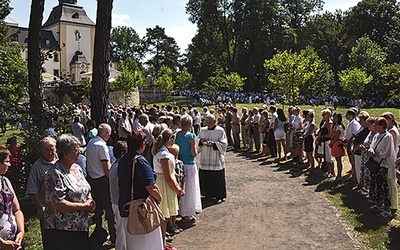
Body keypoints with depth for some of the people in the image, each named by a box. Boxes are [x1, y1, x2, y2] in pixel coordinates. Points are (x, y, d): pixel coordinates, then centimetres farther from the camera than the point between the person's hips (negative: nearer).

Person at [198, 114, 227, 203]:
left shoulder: (220, 131, -5)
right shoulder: (203, 130, 9)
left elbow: (223, 143, -9)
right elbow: (197, 141, 11)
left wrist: (213, 143, -23)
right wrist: (201, 141, -12)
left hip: (216, 159, -4)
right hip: (205, 158, 4)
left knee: (217, 177, 0)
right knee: (205, 176, 7)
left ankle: (220, 196, 11)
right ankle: (208, 193, 24)